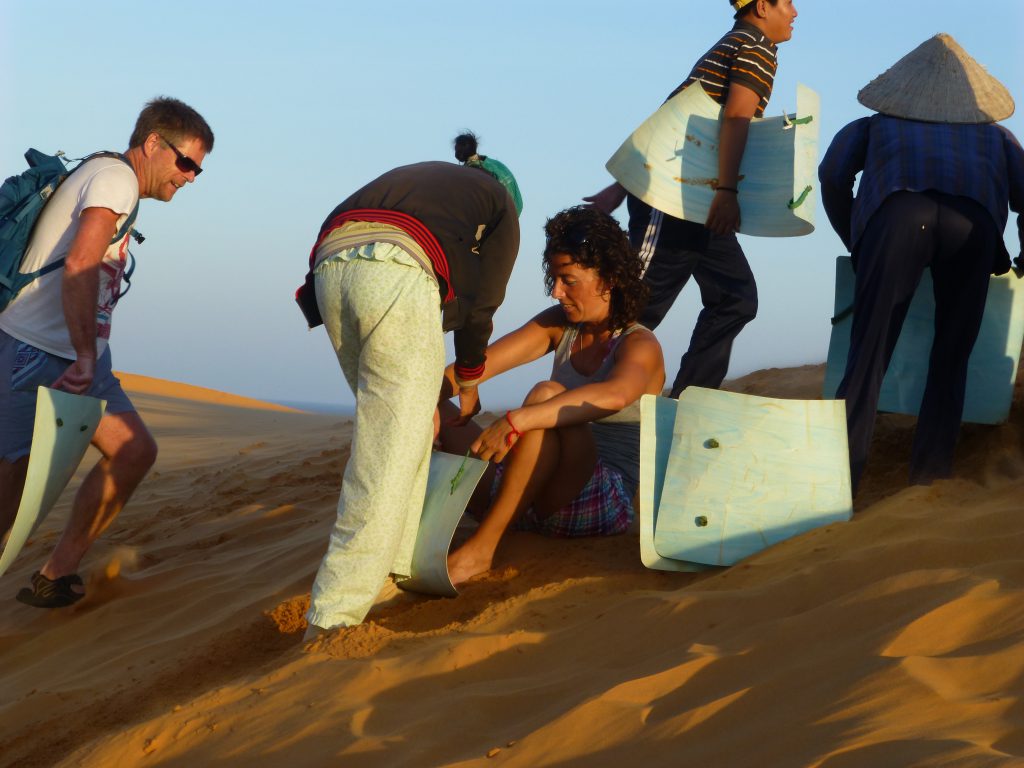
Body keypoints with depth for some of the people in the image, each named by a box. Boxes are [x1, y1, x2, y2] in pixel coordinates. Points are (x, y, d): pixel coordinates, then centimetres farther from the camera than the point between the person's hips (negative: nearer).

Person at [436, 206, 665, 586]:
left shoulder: (640, 346, -9)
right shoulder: (560, 326, 12)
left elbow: (614, 395, -34)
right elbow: (479, 365, 0)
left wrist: (518, 420, -45)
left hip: (602, 502, -7)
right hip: (535, 502, 7)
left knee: (547, 396, -32)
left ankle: (482, 546, -35)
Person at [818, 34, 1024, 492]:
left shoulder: (877, 123, 35)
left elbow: (833, 176, 20)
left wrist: (857, 245, 29)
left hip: (897, 211, -1)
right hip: (973, 222, 1)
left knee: (867, 356, -2)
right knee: (951, 358, 12)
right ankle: (929, 475, 3)